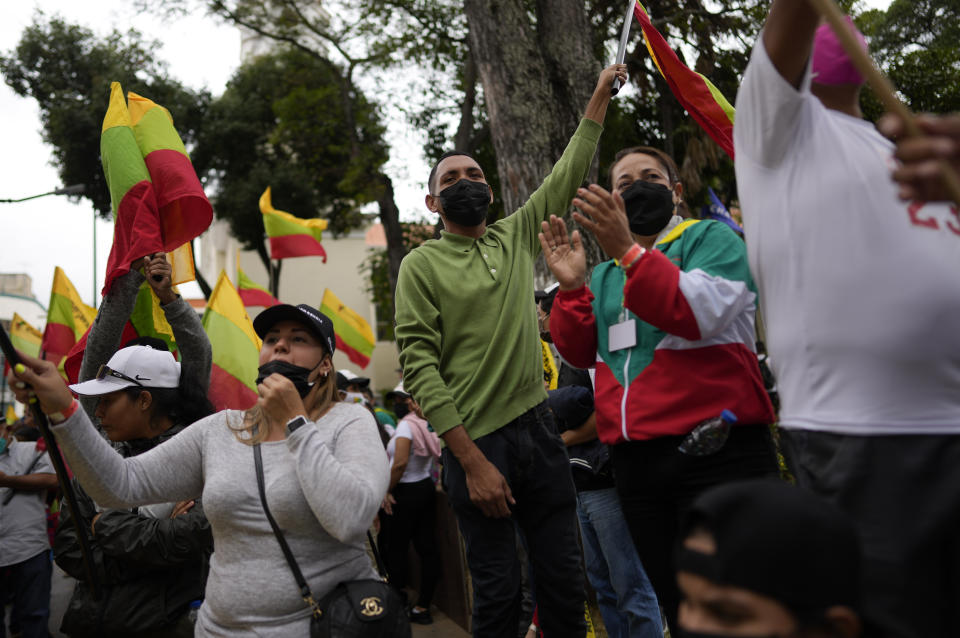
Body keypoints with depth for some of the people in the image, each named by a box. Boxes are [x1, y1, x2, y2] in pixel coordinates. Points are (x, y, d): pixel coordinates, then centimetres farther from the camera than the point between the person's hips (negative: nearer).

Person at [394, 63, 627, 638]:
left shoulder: (515, 237, 12)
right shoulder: (422, 266, -2)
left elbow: (568, 174, 19)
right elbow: (420, 365, -9)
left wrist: (600, 95, 19)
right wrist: (471, 461, -16)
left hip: (538, 426, 5)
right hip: (477, 440, -4)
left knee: (566, 581, 8)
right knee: (500, 592, 1)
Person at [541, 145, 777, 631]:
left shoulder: (712, 239, 2)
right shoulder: (606, 274, 19)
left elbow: (701, 313, -18)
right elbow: (580, 353, 12)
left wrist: (628, 251, -24)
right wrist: (572, 287, -2)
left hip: (713, 450, -6)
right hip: (634, 459, 6)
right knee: (676, 605, 13)